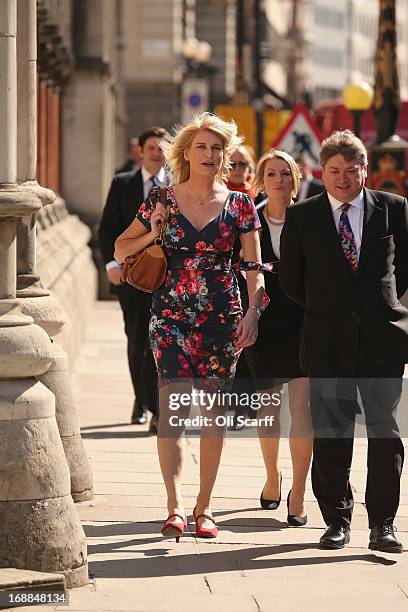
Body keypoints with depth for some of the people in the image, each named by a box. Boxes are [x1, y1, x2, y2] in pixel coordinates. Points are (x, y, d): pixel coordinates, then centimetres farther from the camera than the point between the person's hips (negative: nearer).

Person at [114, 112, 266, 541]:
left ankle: (204, 506, 16)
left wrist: (252, 312, -9)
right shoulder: (160, 200, 4)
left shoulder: (239, 206, 4)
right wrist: (152, 235, -6)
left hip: (221, 316, 1)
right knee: (173, 405, -14)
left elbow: (255, 268, 4)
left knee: (214, 411, 4)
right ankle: (175, 506, -20)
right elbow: (120, 249, 12)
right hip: (171, 314, -1)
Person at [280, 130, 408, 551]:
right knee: (330, 432, 3)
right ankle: (337, 520, 12)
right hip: (327, 340, 0)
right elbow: (290, 279, 9)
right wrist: (325, 310, 9)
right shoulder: (301, 216, 4)